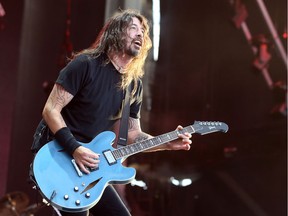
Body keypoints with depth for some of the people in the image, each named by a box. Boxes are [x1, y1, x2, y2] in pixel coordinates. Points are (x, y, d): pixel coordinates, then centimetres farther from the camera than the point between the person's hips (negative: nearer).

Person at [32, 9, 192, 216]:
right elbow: (51, 110, -13)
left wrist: (168, 144, -3)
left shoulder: (134, 85, 9)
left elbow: (132, 134, 12)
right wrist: (74, 149, -23)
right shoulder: (85, 64, -11)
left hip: (92, 164, 7)